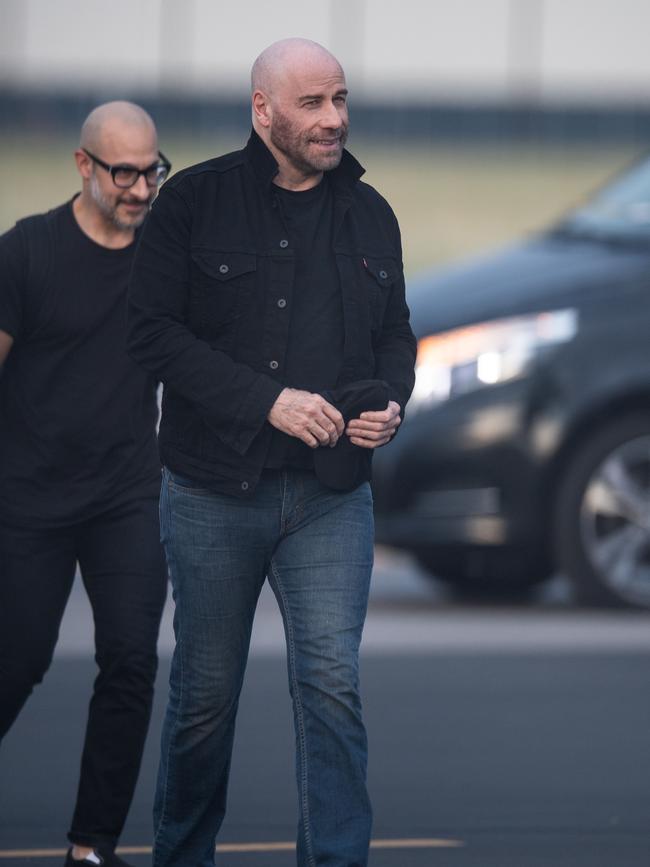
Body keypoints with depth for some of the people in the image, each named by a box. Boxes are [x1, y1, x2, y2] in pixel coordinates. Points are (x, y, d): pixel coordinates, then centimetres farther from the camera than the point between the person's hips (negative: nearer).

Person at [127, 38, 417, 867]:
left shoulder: (369, 215, 8)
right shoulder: (195, 201, -5)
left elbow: (395, 332, 19)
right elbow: (153, 330, -11)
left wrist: (389, 401, -4)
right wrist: (269, 401, -18)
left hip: (331, 496, 2)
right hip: (213, 494, -2)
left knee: (331, 683, -9)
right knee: (205, 691, 8)